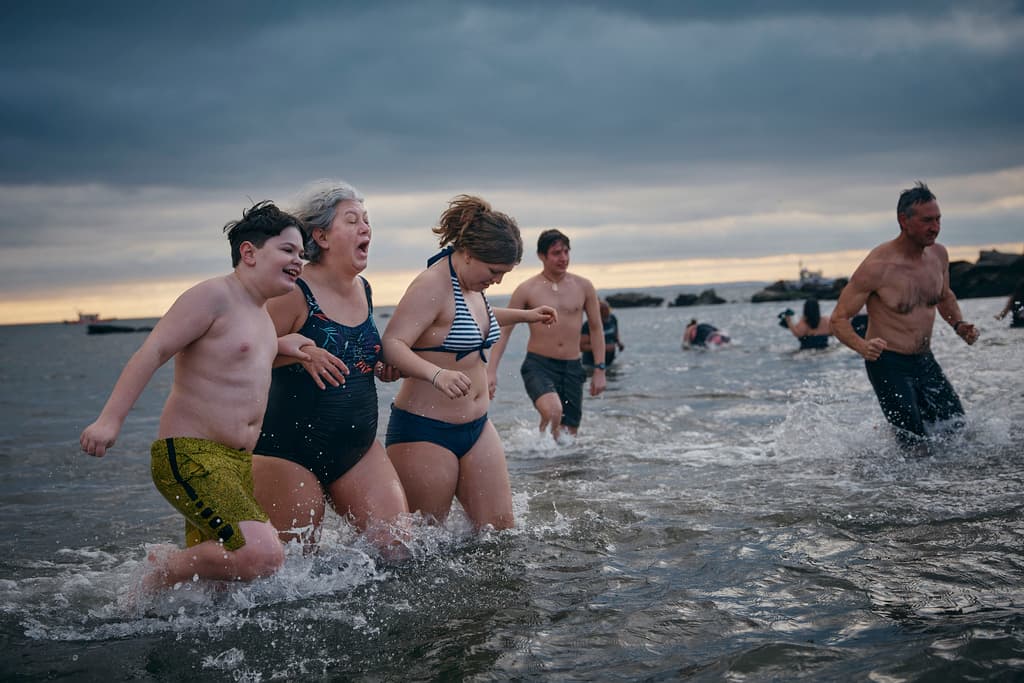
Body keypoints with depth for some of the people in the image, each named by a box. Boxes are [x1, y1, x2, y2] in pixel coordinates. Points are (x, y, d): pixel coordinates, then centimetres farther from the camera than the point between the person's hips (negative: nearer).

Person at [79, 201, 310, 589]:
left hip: (237, 463, 10)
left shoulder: (260, 311, 18)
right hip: (189, 455, -10)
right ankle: (162, 571, -3)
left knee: (214, 581, 9)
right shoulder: (213, 296, -10)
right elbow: (153, 351, -16)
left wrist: (277, 346, 23)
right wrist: (110, 419, -24)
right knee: (264, 556, -23)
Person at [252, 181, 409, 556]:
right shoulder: (294, 293, -14)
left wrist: (382, 367, 6)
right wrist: (301, 351, -25)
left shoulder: (363, 290, 8)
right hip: (290, 452, -7)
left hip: (357, 448, 7)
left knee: (399, 544, -3)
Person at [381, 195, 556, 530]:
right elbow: (391, 344, -31)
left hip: (476, 427, 9)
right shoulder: (432, 286, -19)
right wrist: (436, 374, -46)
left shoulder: (471, 284, 9)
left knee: (500, 528, 4)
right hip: (424, 432, -9)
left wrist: (525, 315, 38)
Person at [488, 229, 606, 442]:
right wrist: (491, 371, -8)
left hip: (572, 368, 4)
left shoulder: (583, 287, 4)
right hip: (538, 366, -4)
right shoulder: (527, 290, -4)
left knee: (570, 432, 7)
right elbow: (503, 330, 0)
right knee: (553, 412, -32)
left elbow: (596, 328, 11)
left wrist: (599, 370, 6)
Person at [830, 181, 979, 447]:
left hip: (924, 361, 7)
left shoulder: (938, 254, -1)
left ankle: (890, 430, 31)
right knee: (915, 444, -9)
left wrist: (958, 324, 0)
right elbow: (839, 318, -17)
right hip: (888, 365, -7)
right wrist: (862, 346, -36)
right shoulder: (877, 266, -21)